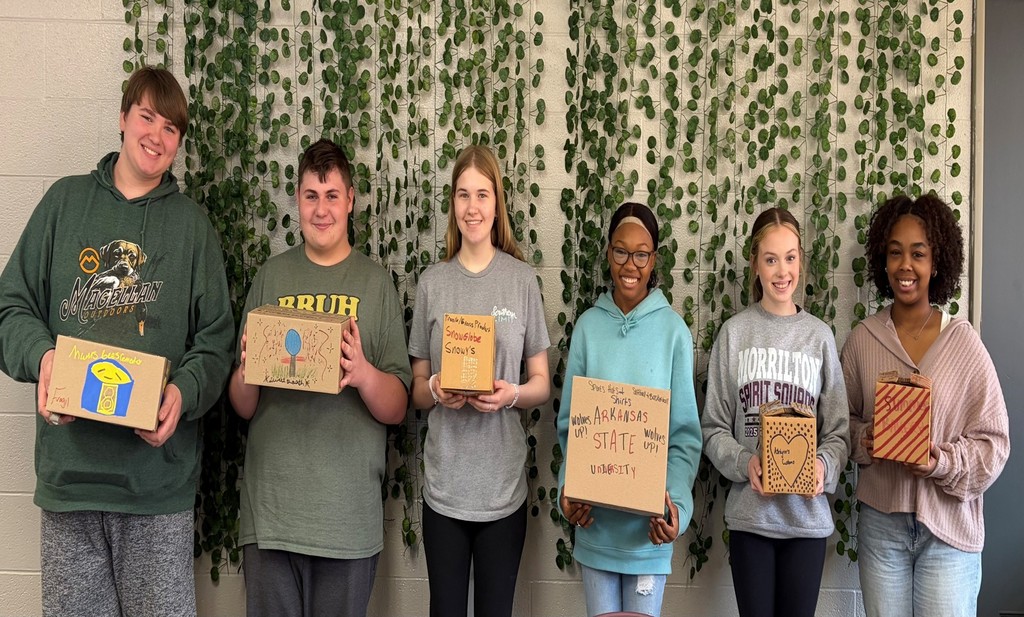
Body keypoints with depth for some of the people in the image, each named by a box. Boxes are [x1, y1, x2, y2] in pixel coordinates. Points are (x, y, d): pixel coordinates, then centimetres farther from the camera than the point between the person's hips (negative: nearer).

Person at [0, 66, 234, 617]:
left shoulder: (191, 224, 7)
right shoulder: (66, 201, 10)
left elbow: (214, 340, 5)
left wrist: (182, 392, -15)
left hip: (159, 475, -1)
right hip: (68, 468, 1)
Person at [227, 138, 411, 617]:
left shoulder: (376, 282, 3)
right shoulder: (271, 277, 7)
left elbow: (397, 410, 1)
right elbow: (241, 407, 8)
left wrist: (364, 375, -19)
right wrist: (248, 371, -13)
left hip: (349, 510, -1)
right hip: (269, 506, 1)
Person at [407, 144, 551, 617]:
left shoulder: (522, 280, -1)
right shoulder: (432, 282, 2)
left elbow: (542, 384, 4)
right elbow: (416, 389, 7)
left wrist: (512, 394, -16)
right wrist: (435, 391, -14)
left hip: (503, 486, -1)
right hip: (443, 487, 1)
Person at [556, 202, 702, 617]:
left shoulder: (673, 329, -6)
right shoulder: (588, 326, -1)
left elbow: (685, 432, -4)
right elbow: (569, 422, 4)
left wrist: (677, 503, -18)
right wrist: (568, 487, -11)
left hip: (648, 523, -1)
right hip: (594, 520, 2)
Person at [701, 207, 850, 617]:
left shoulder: (820, 335, 2)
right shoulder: (735, 332, -1)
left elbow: (839, 429, 2)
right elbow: (714, 427, 0)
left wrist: (824, 466, -17)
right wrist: (743, 463, -18)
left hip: (808, 516, 1)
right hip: (749, 513, -1)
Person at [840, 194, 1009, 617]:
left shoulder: (963, 342, -7)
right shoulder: (862, 339, -2)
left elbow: (993, 440, -4)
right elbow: (844, 419, 7)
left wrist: (943, 464, -19)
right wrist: (863, 440, -12)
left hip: (950, 526, -1)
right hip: (880, 521, 2)